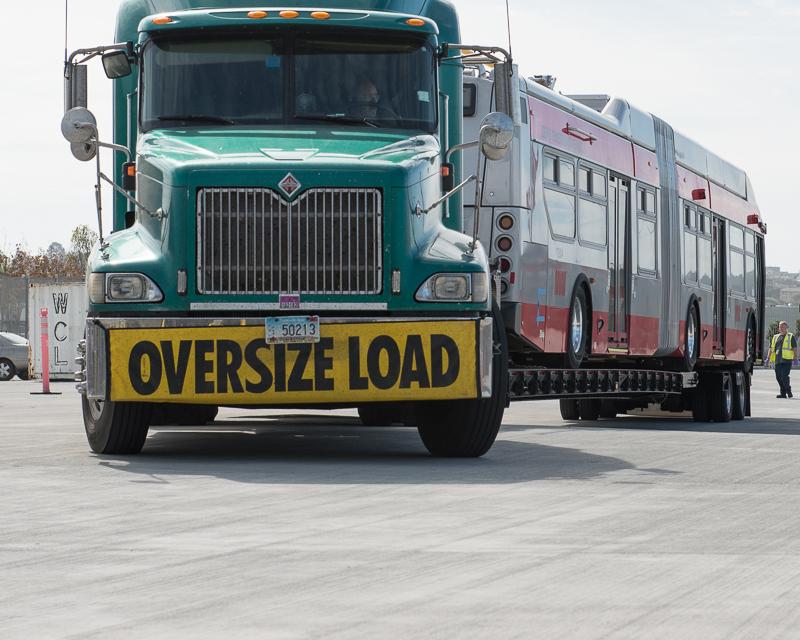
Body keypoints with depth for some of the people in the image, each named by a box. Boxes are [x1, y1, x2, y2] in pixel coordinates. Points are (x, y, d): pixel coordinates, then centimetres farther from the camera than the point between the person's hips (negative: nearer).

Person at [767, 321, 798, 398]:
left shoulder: (791, 337, 6)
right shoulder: (776, 337, 19)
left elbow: (795, 348, 1)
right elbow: (771, 348, 20)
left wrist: (795, 359, -9)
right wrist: (768, 358, 10)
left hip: (787, 360, -5)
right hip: (778, 360, 5)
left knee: (784, 376, -15)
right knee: (778, 377, 2)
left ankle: (788, 391, 1)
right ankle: (783, 393, 10)